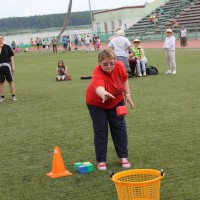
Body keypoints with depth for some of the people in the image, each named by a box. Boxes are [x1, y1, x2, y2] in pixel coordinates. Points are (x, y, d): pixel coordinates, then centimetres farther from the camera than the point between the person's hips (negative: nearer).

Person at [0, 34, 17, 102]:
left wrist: (13, 66, 0)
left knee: (10, 81, 0)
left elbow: (11, 56, 4)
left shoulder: (7, 47, 4)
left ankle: (13, 96, 6)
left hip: (7, 65, -1)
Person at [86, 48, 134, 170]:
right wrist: (104, 94, -83)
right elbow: (98, 87, -63)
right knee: (100, 130, -4)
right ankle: (101, 160, 6)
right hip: (97, 103, -4)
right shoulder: (98, 73, -39)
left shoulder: (119, 66, -24)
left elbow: (125, 79, -1)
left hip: (116, 101, 4)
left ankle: (123, 157, 15)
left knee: (119, 127, 5)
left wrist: (127, 94, -4)